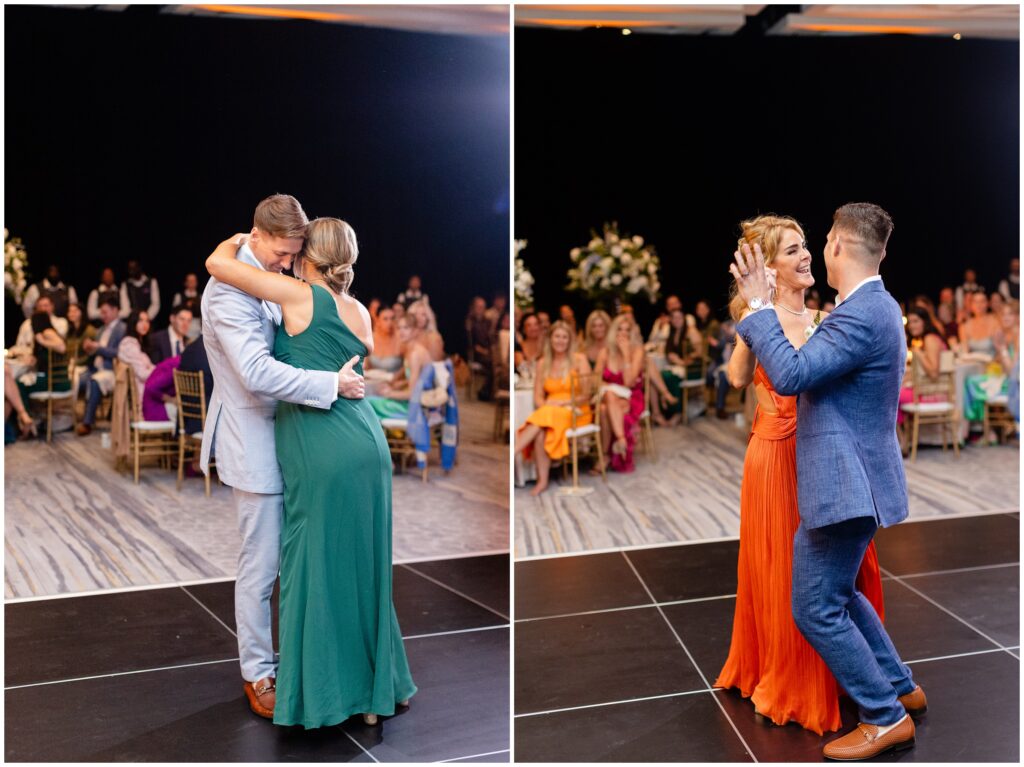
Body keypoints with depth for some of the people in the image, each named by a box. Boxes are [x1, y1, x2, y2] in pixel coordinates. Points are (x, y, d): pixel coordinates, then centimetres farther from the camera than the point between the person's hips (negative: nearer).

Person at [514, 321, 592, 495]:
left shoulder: (579, 360, -1)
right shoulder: (543, 363, 11)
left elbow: (587, 395, -5)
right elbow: (538, 397, 10)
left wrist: (562, 403, -16)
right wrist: (545, 406, -13)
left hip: (576, 412, -3)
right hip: (548, 412, 3)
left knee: (544, 419, -35)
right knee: (540, 433, -33)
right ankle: (542, 480, -34)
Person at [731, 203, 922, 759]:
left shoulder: (861, 314, -23)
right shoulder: (877, 307, 11)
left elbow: (790, 375, -28)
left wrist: (760, 306, -21)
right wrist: (803, 324, 23)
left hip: (843, 485, -11)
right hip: (852, 479, 11)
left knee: (815, 609, -1)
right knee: (838, 592, 24)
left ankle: (886, 718, 9)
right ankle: (901, 688, 34)